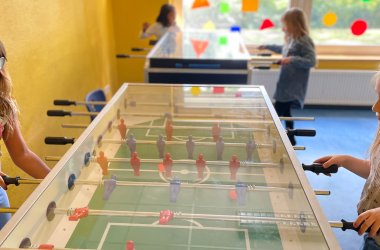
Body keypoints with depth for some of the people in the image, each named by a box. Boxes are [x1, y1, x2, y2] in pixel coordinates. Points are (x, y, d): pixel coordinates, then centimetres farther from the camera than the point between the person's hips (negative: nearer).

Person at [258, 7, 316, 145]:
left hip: (292, 87, -10)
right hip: (285, 85, 10)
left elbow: (311, 61, -21)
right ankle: (289, 139, 28)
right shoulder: (292, 40, 12)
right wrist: (267, 47, 35)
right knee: (284, 112, 16)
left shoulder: (304, 41, -16)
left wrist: (293, 59, -31)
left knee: (277, 112, -7)